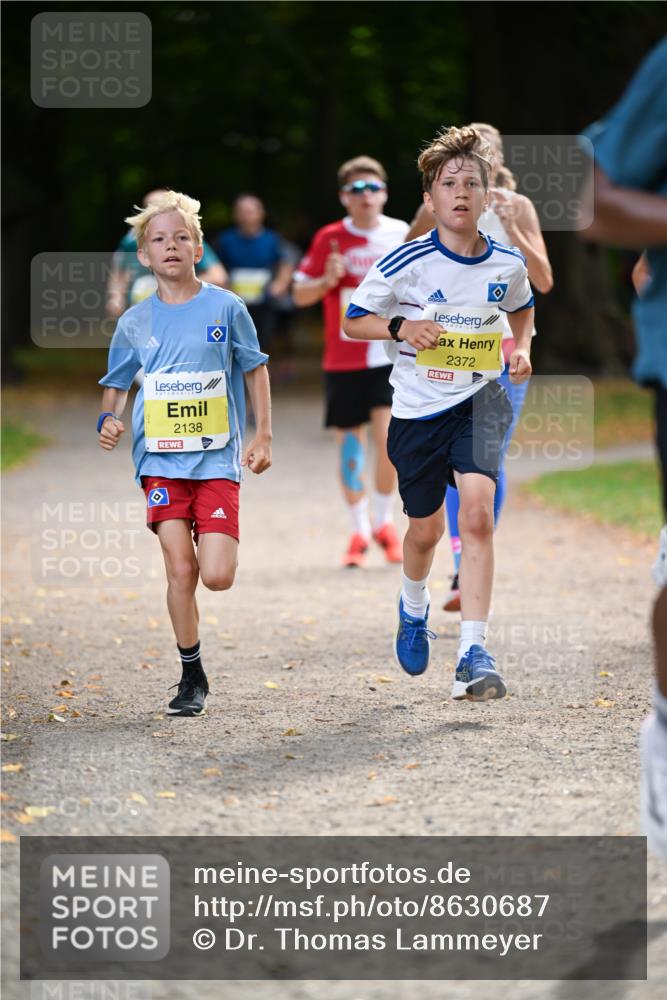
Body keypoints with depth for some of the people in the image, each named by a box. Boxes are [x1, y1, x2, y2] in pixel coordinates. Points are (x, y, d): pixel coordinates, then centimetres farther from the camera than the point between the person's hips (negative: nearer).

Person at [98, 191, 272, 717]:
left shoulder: (226, 308, 0)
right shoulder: (134, 323, 4)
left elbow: (255, 370, 10)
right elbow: (116, 386, 15)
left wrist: (263, 437, 6)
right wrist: (109, 421, -5)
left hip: (217, 459, -1)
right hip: (161, 461, 1)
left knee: (216, 576, -11)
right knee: (180, 570, -7)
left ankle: (220, 545, 27)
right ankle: (192, 677, 9)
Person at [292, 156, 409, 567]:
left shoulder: (403, 236, 1)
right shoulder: (330, 239, -1)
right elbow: (301, 294, 4)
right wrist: (327, 281, -14)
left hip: (390, 356, -1)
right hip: (343, 359, 1)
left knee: (388, 437, -13)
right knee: (350, 445, 4)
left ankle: (383, 521, 8)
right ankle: (359, 530, 19)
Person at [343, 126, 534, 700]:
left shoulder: (508, 265, -2)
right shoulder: (407, 264, -12)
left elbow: (522, 308, 21)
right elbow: (353, 321, -2)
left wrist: (521, 348, 3)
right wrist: (400, 328, -20)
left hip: (479, 400, 0)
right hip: (418, 409, 0)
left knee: (476, 513, -20)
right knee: (427, 528, 12)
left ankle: (474, 655, -20)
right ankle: (414, 607, 48)